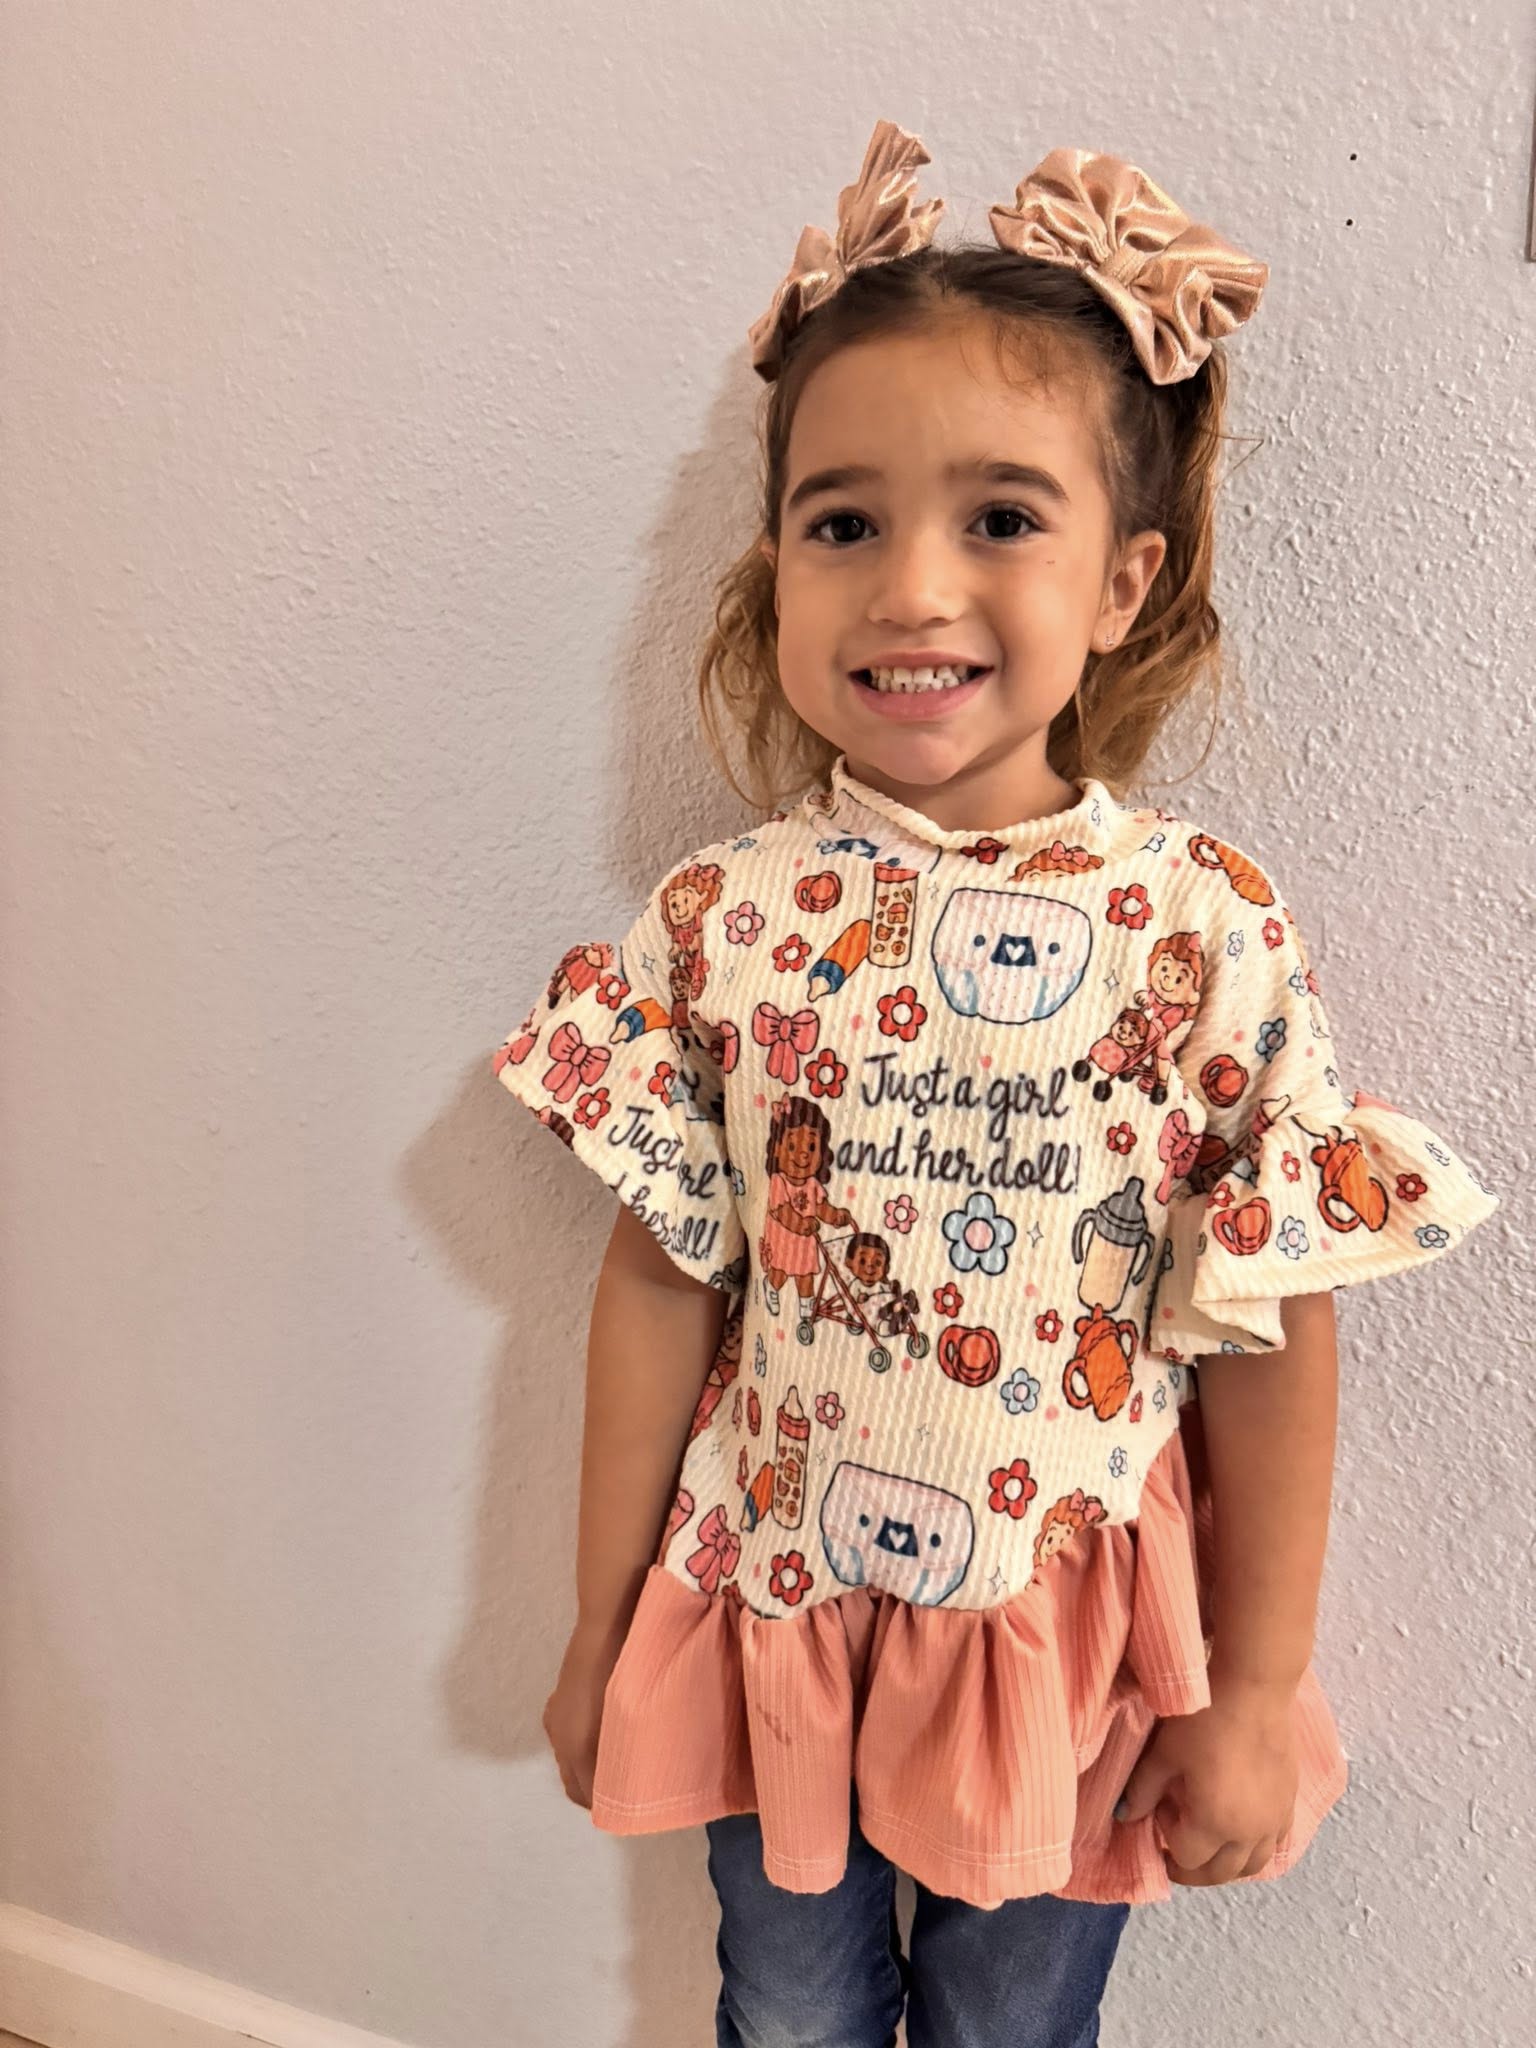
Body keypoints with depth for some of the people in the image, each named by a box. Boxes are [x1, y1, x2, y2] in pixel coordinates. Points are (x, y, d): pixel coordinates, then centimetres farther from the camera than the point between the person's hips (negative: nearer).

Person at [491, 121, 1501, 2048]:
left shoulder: (1213, 932, -18)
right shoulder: (720, 919, -14)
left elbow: (1273, 1344, -11)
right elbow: (661, 1286, -7)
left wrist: (1256, 1694, -3)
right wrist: (602, 1627, 2)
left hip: (1066, 1649, -1)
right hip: (769, 1608, 2)